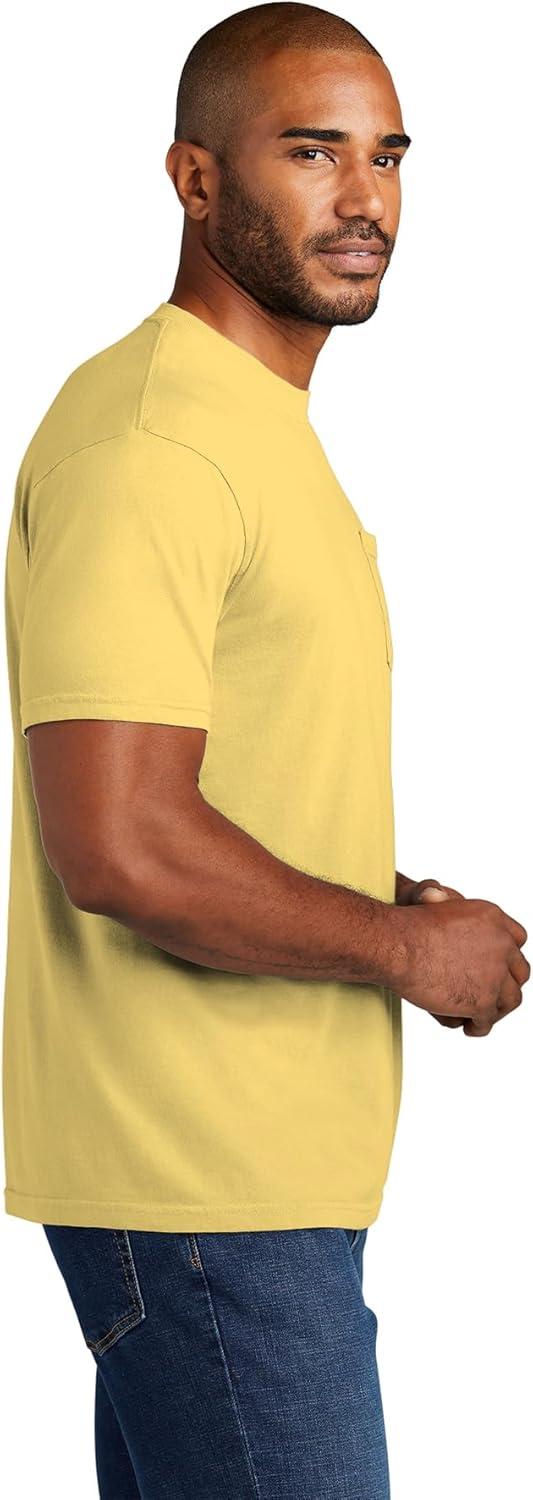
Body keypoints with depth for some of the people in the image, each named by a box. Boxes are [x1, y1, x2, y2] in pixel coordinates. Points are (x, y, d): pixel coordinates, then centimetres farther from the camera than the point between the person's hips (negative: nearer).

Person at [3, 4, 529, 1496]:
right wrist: (407, 945, -14)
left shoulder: (264, 429, 18)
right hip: (208, 1191, -10)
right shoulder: (145, 442, -17)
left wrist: (397, 913, 9)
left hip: (264, 1161, 10)